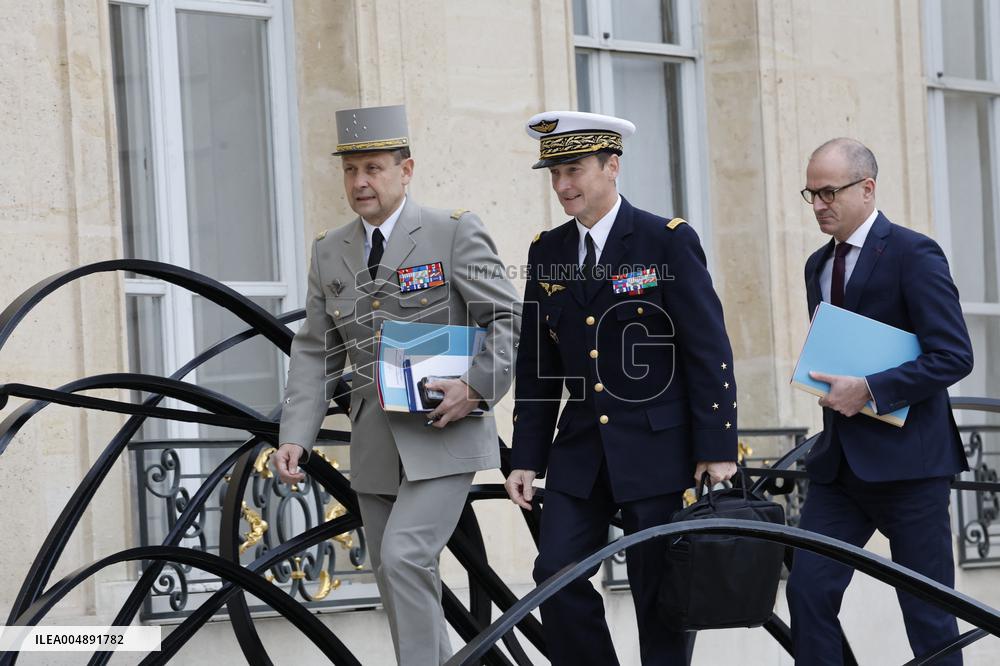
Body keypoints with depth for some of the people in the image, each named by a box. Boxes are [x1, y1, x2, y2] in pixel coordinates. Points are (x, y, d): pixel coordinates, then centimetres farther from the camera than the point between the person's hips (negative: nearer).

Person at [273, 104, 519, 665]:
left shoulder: (455, 233, -4)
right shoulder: (330, 253, 9)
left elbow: (510, 317, -5)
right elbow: (316, 353, 9)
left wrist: (477, 387, -18)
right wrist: (295, 437, -3)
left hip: (444, 438, -5)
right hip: (376, 446, 6)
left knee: (405, 557, -21)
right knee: (397, 579, 9)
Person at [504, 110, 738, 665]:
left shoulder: (669, 241, -6)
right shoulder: (547, 252, 9)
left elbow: (709, 351, -8)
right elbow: (535, 364, 13)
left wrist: (717, 451, -12)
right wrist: (526, 458, 8)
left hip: (658, 452, -4)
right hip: (581, 452, 4)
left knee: (660, 598, 1)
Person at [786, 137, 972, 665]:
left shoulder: (912, 255, -9)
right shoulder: (819, 265, 15)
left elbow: (953, 357, -16)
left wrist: (869, 390, -21)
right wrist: (833, 392, 3)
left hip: (907, 457, -7)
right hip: (841, 459, 7)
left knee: (927, 612, 0)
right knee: (808, 591, -3)